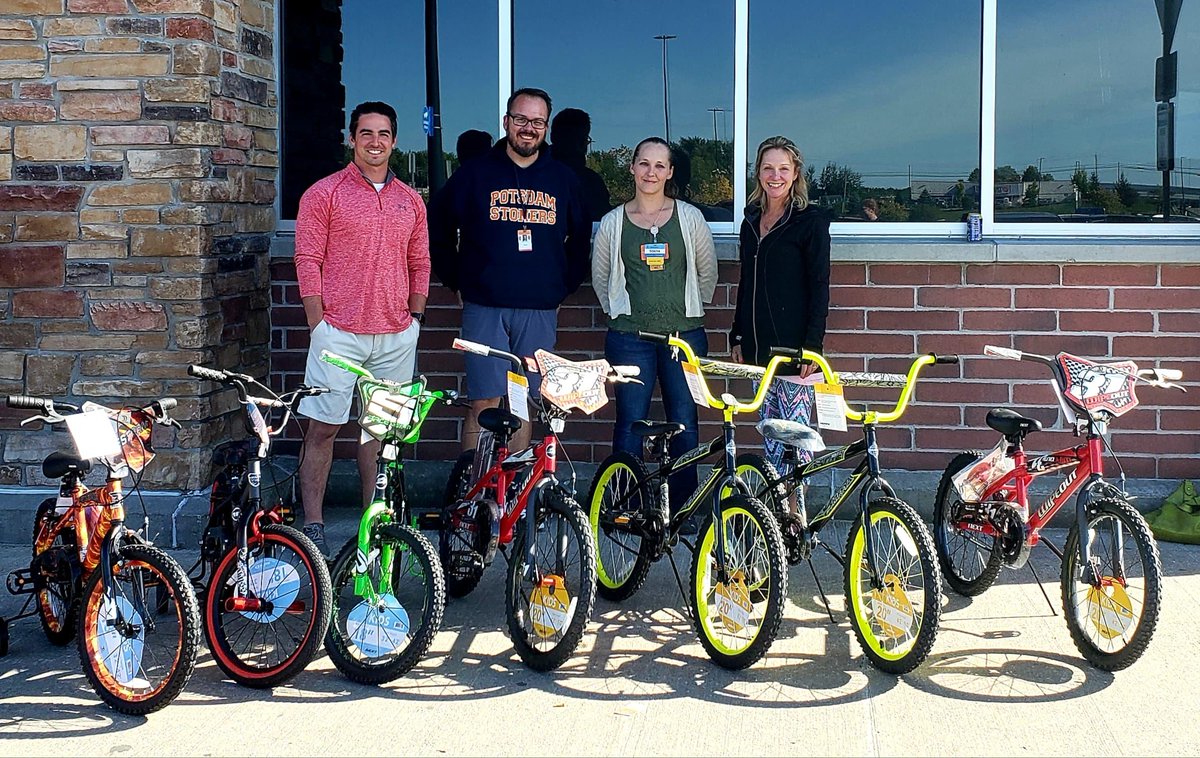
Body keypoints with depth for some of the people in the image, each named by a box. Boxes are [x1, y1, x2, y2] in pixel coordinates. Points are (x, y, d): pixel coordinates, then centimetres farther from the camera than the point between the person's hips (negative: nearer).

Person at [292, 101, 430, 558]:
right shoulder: (324, 194, -1)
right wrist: (319, 323, -8)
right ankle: (313, 525, 4)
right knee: (323, 427, -2)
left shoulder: (410, 201, 12)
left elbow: (420, 263, 18)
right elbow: (308, 261, -3)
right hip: (339, 332, -4)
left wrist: (414, 318, 10)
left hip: (396, 336, 4)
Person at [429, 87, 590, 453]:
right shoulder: (476, 173, 3)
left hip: (540, 312, 2)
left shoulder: (563, 179, 11)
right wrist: (456, 281, 6)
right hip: (485, 308, -2)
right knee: (485, 403, -5)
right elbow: (438, 226, 9)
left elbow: (580, 237, 23)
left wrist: (565, 285, 14)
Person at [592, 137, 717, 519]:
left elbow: (708, 272, 16)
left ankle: (682, 508, 13)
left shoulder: (689, 217, 5)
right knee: (630, 422, -2)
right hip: (630, 338, -1)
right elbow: (600, 278, 16)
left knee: (684, 422, 3)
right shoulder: (613, 222, 4)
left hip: (684, 334, 1)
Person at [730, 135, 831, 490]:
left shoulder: (810, 221, -5)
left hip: (793, 346, -6)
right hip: (759, 346, 6)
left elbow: (819, 287, -8)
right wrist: (738, 336, 16)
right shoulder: (752, 222, 14)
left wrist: (812, 344, -15)